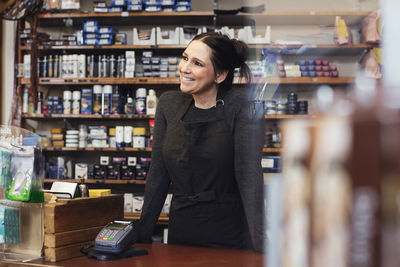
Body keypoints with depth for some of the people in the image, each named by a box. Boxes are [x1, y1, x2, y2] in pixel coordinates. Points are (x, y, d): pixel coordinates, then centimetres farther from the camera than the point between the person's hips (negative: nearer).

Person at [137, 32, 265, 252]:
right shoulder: (168, 104, 3)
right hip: (180, 235, 4)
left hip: (231, 236, -4)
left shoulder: (241, 105, -10)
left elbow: (249, 175, -18)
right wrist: (141, 237, 5)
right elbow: (157, 176, 6)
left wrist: (260, 244, -24)